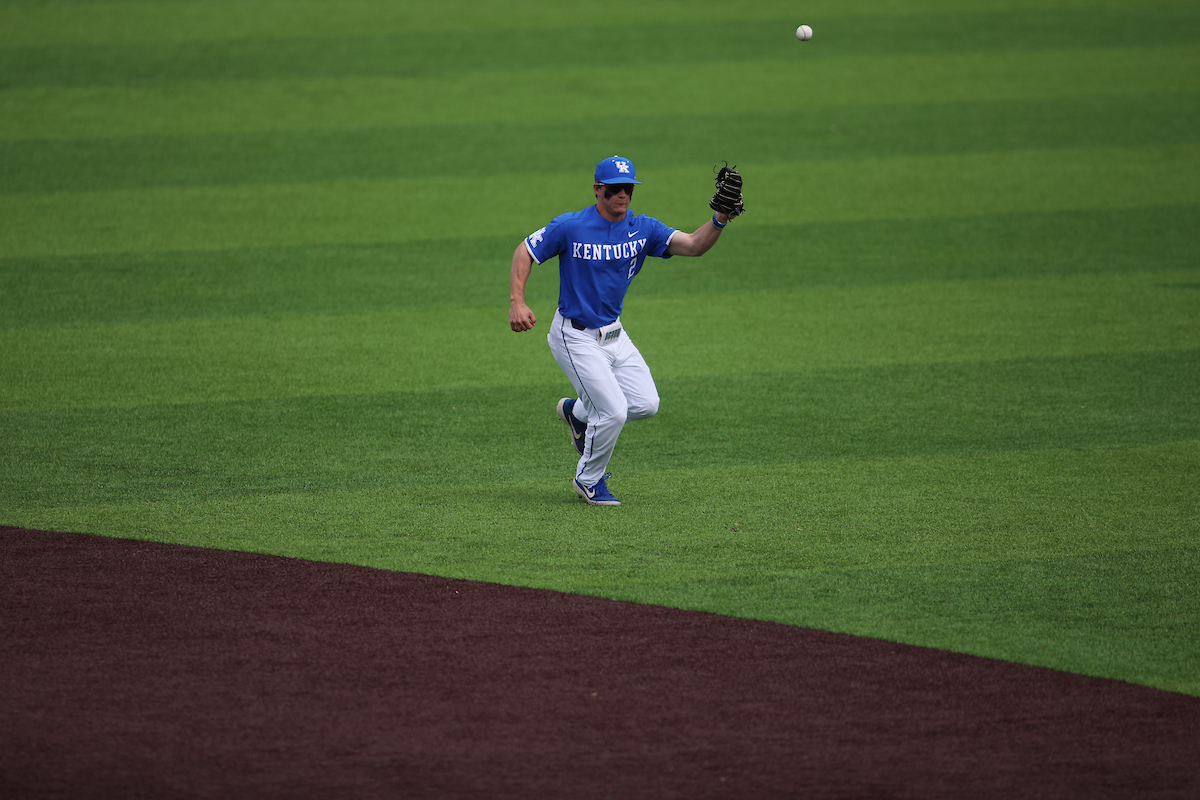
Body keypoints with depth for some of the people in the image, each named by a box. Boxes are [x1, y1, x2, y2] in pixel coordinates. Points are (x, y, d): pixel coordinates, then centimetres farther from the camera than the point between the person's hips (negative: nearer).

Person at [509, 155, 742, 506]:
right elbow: (524, 252, -8)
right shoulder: (571, 227, -16)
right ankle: (589, 482, 11)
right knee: (614, 411, -13)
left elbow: (693, 245, -16)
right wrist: (516, 303, -22)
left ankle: (577, 411, 28)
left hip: (614, 334, 6)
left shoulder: (642, 229, -5)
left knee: (646, 404, 3)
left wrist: (720, 220, -36)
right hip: (576, 338, -6)